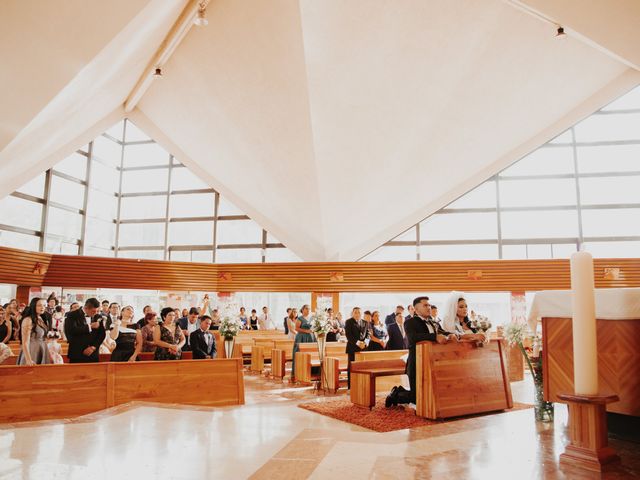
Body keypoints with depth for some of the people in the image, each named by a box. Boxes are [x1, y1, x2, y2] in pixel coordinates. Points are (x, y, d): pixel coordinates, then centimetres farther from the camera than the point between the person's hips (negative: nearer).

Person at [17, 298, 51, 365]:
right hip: (32, 352, -7)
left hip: (42, 353, 7)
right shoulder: (28, 320, -12)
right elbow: (25, 342, -17)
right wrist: (28, 360, -25)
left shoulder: (41, 320, 10)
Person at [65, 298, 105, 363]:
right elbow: (71, 331, -18)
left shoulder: (98, 317, 9)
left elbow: (102, 334, 7)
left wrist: (93, 347, -7)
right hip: (77, 354, -3)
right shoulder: (73, 315, -3)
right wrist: (89, 326, -14)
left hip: (93, 354, 3)